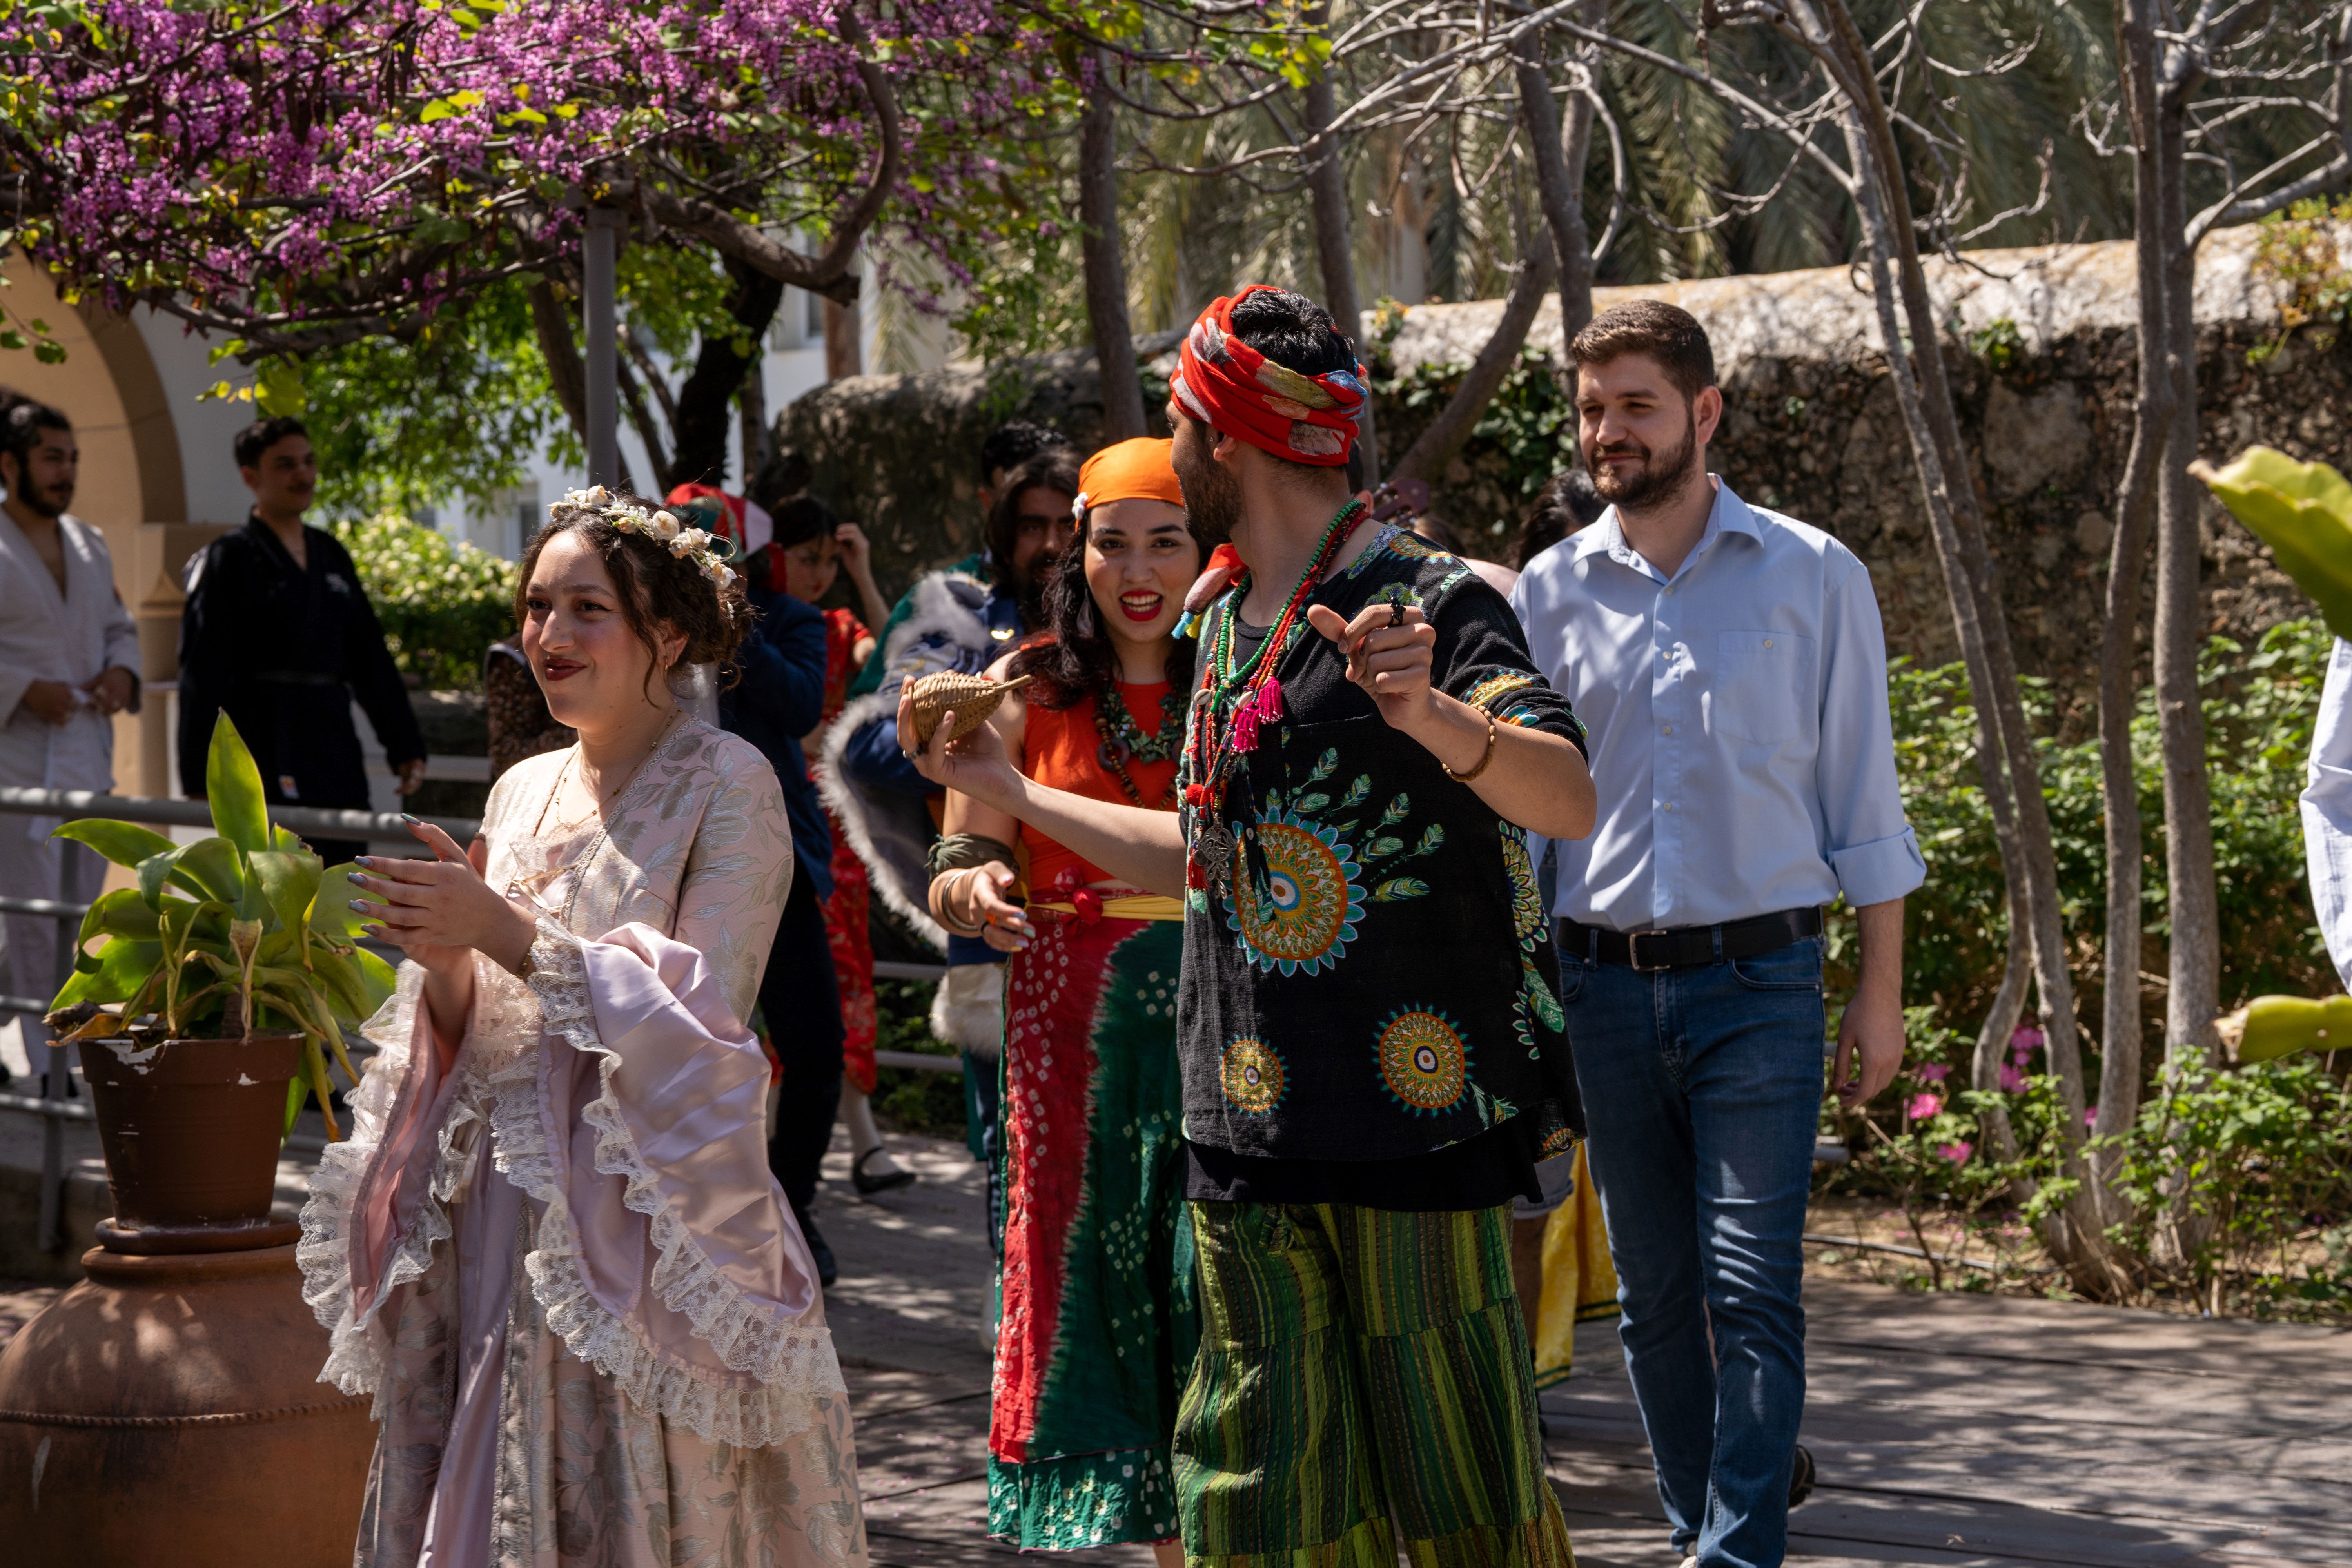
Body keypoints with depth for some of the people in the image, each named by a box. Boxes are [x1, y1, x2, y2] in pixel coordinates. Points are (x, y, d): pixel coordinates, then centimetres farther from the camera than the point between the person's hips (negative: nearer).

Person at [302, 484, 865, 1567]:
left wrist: (506, 932, -18)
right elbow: (479, 1046, 14)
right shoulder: (525, 791, 14)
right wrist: (447, 966, -8)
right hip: (496, 1213, 6)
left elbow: (703, 1020, -15)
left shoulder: (726, 785, -4)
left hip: (641, 1221, -6)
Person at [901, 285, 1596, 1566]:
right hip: (1251, 1125, 7)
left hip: (1414, 1114, -7)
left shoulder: (1424, 602, -9)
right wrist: (1007, 792, 31)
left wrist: (1434, 716, -44)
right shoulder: (1228, 620, 16)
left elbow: (1570, 801, -25)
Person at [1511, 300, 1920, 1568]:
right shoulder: (1549, 592, 8)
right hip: (1602, 980, 3)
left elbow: (1863, 797, 4)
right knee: (1652, 1288, 8)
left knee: (1750, 1285, -9)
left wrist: (1880, 991, 0)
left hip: (1757, 983, -3)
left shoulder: (1811, 578, 2)